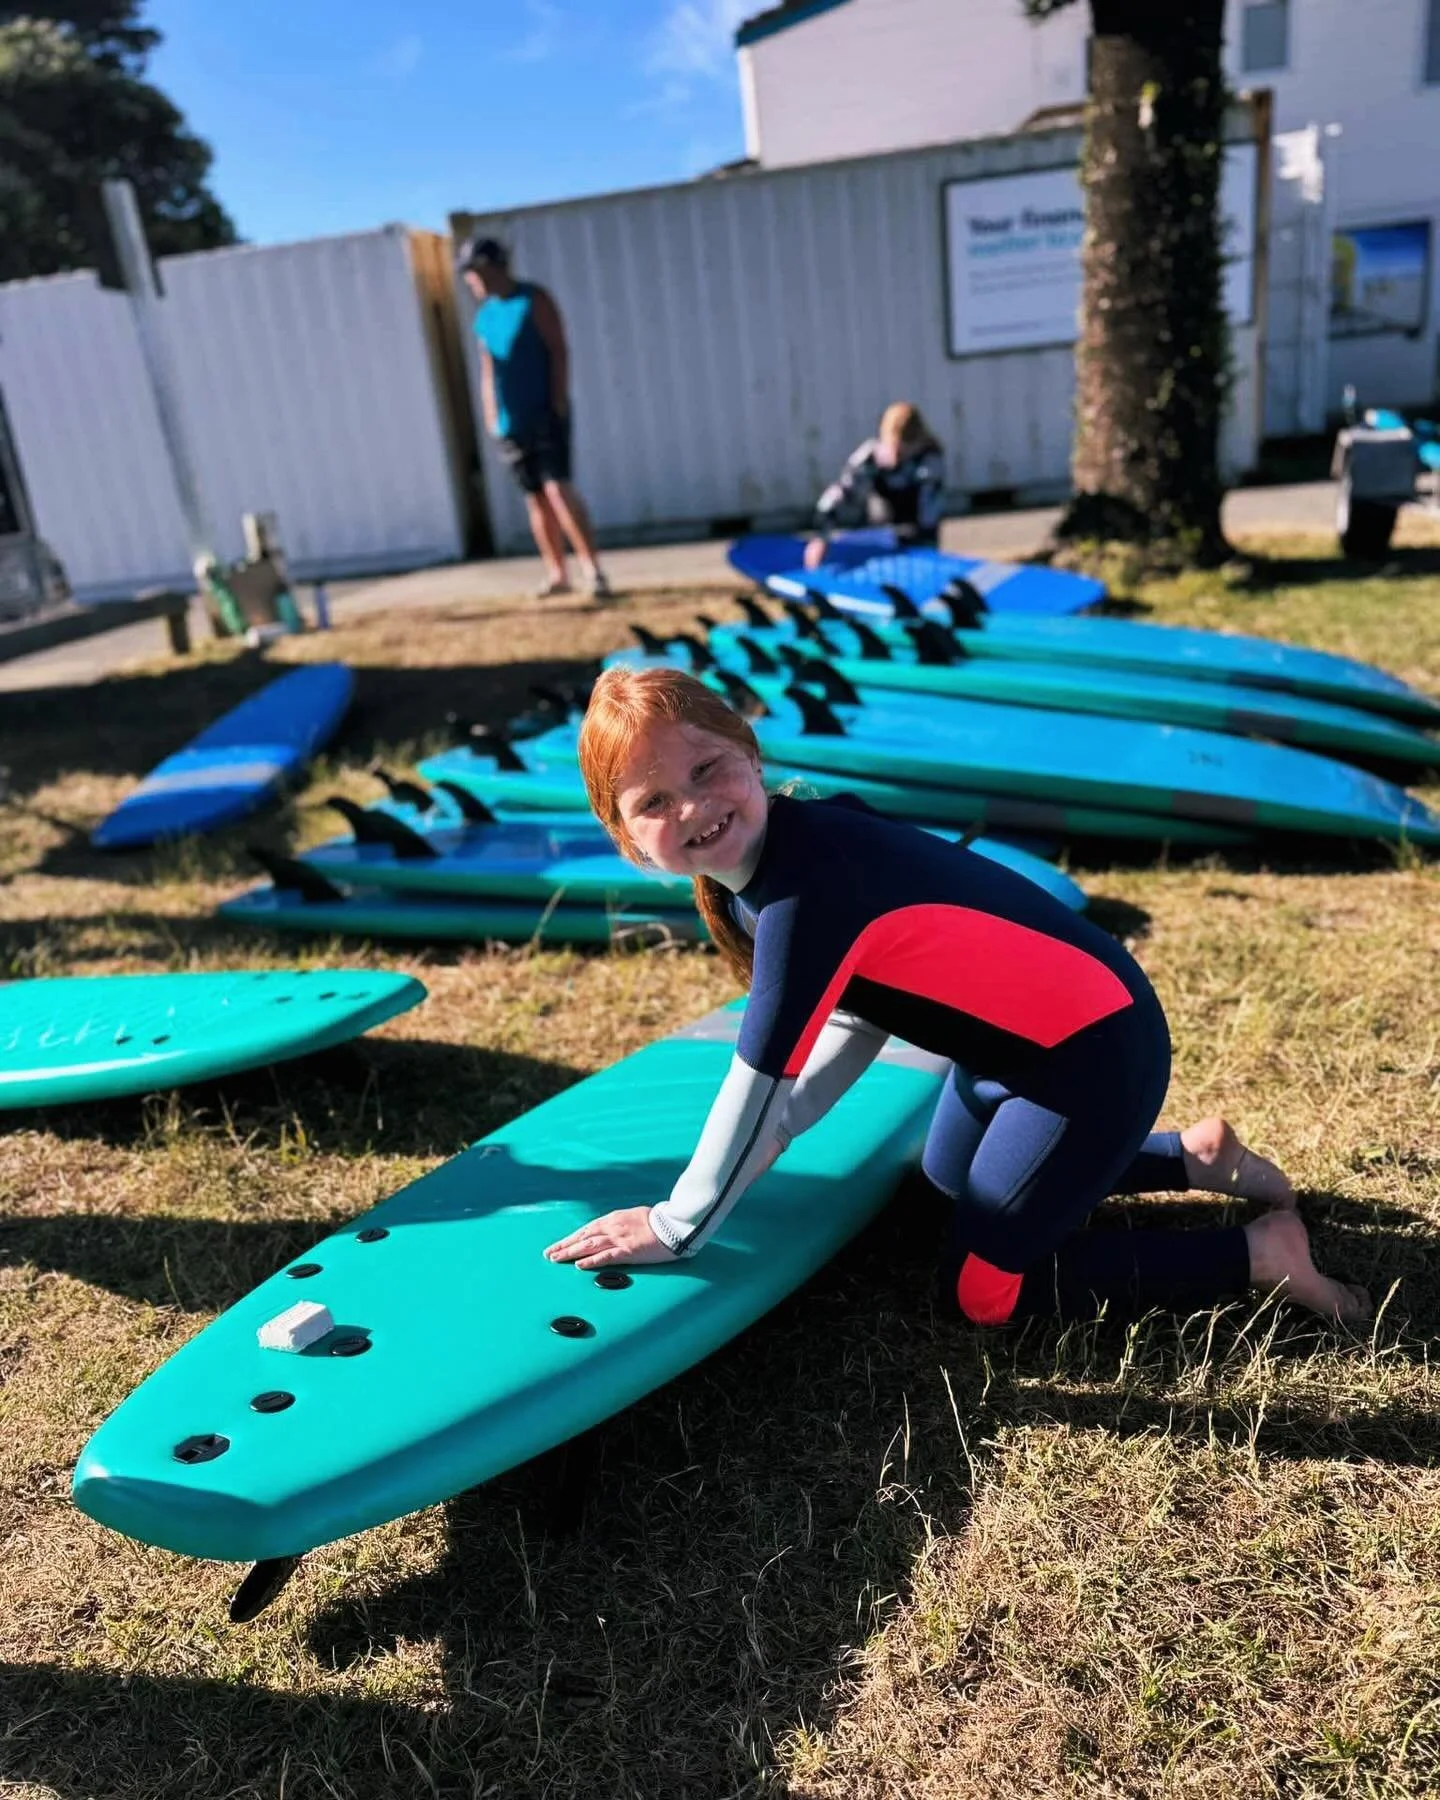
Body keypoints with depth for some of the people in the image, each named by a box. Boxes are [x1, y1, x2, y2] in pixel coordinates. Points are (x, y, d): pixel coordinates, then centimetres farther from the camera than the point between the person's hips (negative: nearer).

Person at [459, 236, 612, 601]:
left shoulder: (533, 299, -2)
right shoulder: (485, 314, 14)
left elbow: (558, 350, -7)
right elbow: (488, 370, 17)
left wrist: (559, 400, -14)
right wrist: (491, 418, 11)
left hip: (546, 413, -5)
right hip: (512, 421, 6)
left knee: (558, 489, -16)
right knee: (535, 497, 5)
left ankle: (593, 568, -14)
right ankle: (556, 574, 12)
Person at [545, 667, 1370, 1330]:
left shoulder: (805, 888, -31)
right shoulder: (784, 848, -2)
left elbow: (764, 1076, -26)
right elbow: (861, 1016, 7)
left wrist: (676, 1226, -12)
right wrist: (763, 1142, 7)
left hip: (1093, 1053, -9)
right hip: (1042, 1024, 9)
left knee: (983, 1289, 4)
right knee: (953, 1176, 31)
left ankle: (1258, 1252, 11)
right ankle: (1194, 1154, 33)